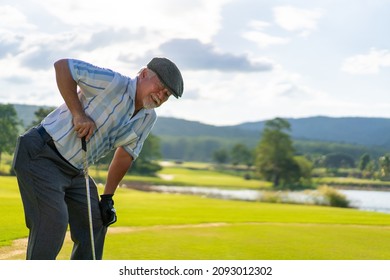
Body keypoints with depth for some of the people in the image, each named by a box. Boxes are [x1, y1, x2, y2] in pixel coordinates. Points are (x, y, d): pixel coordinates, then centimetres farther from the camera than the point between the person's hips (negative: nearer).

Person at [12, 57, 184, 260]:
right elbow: (62, 66, -22)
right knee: (53, 221, -18)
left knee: (96, 221, 11)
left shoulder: (148, 119, 5)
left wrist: (107, 197, 13)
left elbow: (126, 155, 15)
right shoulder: (113, 83, -20)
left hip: (75, 171, 9)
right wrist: (78, 113, -24)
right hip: (40, 157, -9)